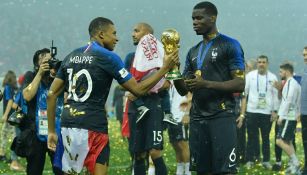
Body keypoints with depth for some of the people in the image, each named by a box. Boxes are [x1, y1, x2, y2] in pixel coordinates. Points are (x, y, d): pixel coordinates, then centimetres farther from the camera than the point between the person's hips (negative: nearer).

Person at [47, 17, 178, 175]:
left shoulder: (71, 57, 14)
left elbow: (52, 94, 12)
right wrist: (165, 68, 6)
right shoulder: (107, 57, -4)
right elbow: (138, 90, -3)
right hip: (92, 126, -6)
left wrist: (51, 131, 15)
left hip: (68, 124, 6)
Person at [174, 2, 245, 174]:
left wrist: (206, 84, -21)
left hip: (222, 116, -7)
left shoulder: (229, 45, -4)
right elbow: (183, 90, 16)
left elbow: (240, 84, -11)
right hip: (197, 118, 7)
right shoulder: (193, 52, 17)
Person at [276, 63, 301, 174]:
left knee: (280, 141, -14)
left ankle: (295, 163, -13)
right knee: (288, 142, 13)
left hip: (288, 117, -11)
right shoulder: (295, 83, 19)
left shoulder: (290, 83, -13)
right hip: (292, 117, 11)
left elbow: (288, 101, -20)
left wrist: (281, 116, -20)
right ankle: (293, 165, 13)